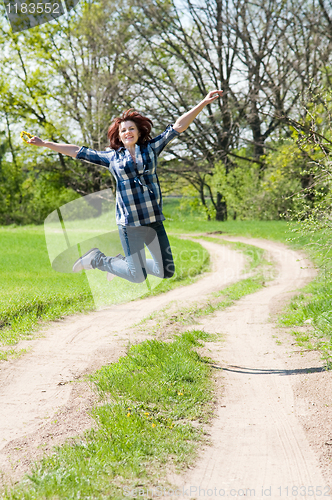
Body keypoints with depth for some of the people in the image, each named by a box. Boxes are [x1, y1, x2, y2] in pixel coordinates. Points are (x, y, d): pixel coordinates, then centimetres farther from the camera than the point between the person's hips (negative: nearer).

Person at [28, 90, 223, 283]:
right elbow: (78, 152, 14)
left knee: (166, 272, 5)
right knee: (138, 277, 0)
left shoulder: (151, 148, 9)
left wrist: (204, 103, 1)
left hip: (154, 220, 3)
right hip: (129, 224, -3)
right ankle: (97, 259, 24)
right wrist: (45, 144, 16)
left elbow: (178, 126, 6)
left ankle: (124, 261, 29)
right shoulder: (112, 157, 7)